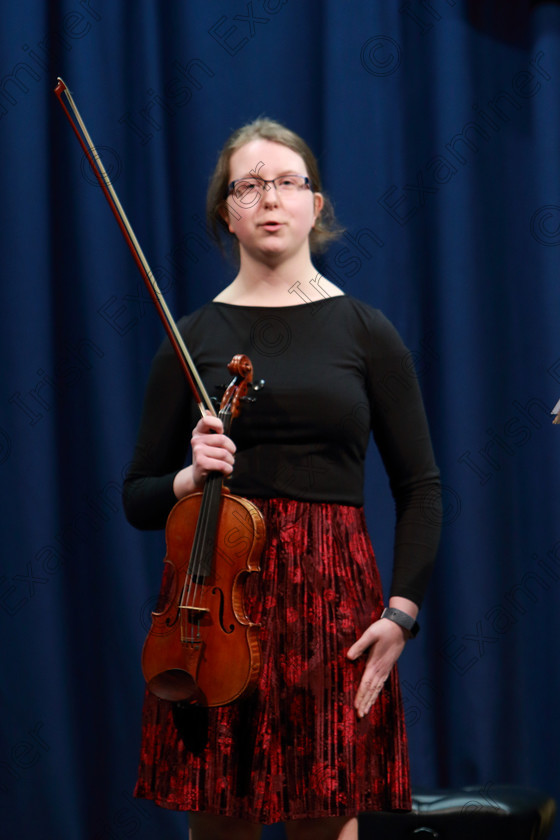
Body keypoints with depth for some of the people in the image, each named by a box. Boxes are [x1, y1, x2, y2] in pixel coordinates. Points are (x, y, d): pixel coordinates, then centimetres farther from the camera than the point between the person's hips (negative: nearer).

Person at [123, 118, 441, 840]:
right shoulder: (191, 339, 7)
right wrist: (189, 478, -11)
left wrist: (401, 611, -5)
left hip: (330, 597, -1)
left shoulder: (365, 333, 5)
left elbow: (420, 488, 6)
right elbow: (138, 500, 11)